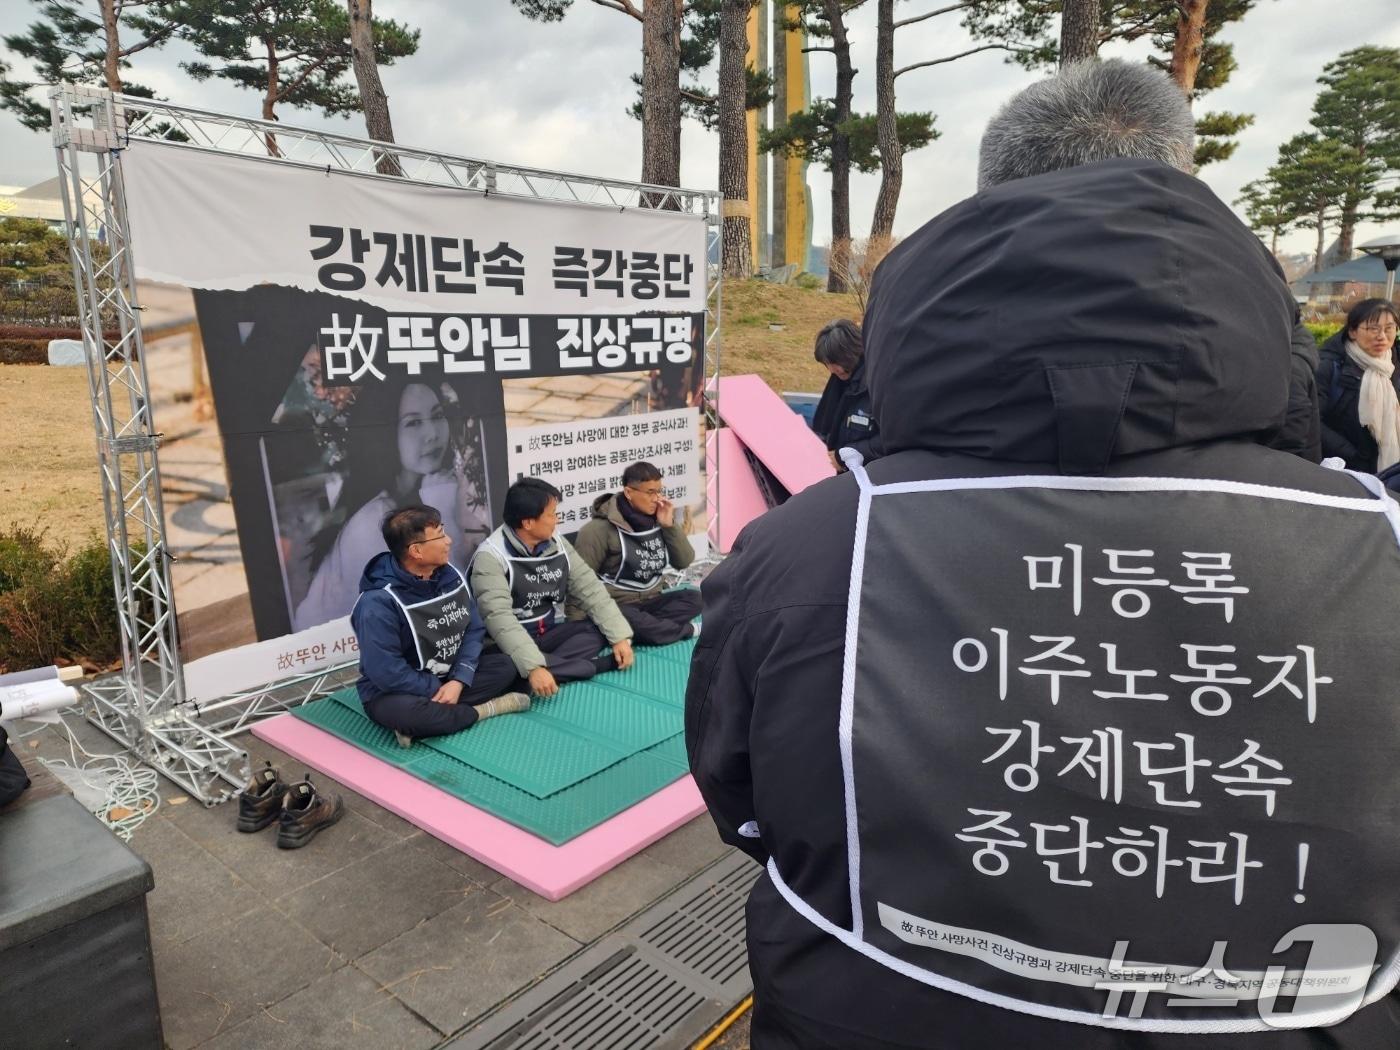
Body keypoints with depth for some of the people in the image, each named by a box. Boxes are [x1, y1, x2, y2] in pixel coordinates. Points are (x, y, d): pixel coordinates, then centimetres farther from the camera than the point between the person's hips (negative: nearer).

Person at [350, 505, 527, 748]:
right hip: (393, 692, -7)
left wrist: (458, 680, -15)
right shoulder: (378, 602, -24)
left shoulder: (451, 576, -4)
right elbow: (387, 673, -25)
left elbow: (474, 629, -1)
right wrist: (438, 689, -17)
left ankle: (429, 718, -19)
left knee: (504, 667, -8)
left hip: (449, 676, 7)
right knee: (405, 712, -39)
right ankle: (484, 709, -15)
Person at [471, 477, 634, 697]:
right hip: (510, 645, -6)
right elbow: (499, 618, -31)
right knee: (509, 666, -38)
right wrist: (533, 667, -42)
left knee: (601, 629, -11)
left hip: (548, 635, 6)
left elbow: (591, 590, 1)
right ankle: (601, 665, -26)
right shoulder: (491, 556, -20)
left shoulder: (557, 545, 0)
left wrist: (620, 636, -11)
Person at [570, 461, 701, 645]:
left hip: (651, 602, 6)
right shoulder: (600, 529, -13)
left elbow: (684, 562, 3)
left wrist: (669, 525, -10)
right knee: (630, 619, -38)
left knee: (694, 597, -17)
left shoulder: (658, 519, 6)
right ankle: (685, 630, -17)